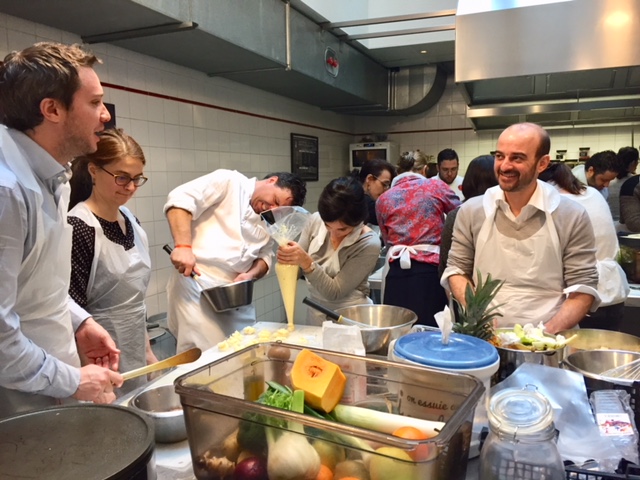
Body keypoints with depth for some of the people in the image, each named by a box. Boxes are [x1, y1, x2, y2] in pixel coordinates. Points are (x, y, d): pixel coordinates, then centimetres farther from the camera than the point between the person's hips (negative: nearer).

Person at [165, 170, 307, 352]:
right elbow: (180, 198, -15)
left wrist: (251, 274, -7)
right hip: (195, 281, -7)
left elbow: (265, 255, 15)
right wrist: (183, 245, -27)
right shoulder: (229, 182, -6)